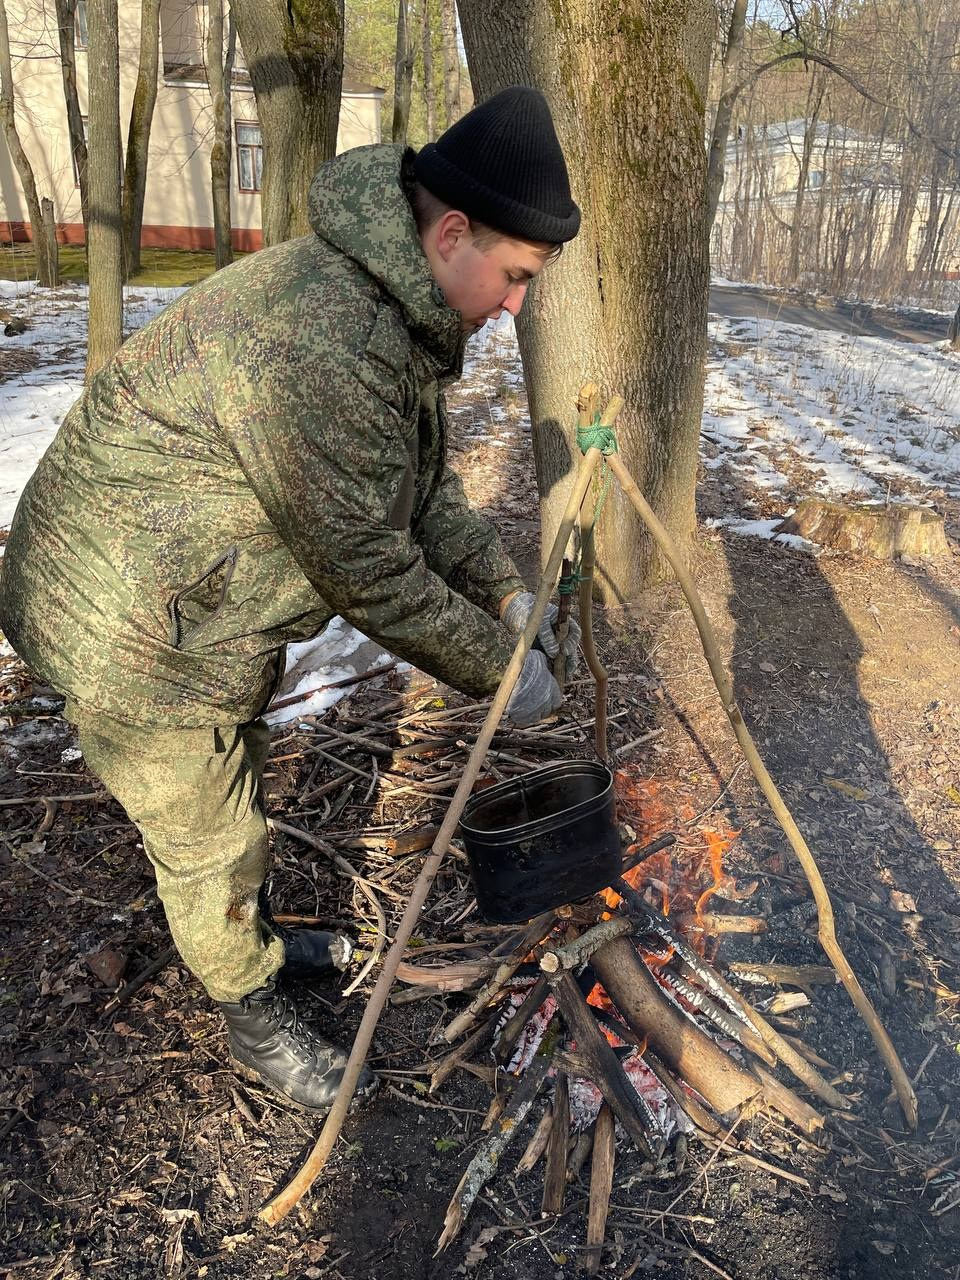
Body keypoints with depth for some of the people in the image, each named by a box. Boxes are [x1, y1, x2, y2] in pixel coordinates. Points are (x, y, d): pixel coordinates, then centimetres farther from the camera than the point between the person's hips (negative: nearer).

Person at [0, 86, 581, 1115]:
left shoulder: (399, 312, 0)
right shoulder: (318, 339, -35)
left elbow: (425, 485, 9)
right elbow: (365, 570, -29)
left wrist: (502, 593, -1)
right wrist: (496, 673, -17)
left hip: (213, 600, 10)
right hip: (133, 625, -10)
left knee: (236, 791, 28)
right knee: (207, 843, 9)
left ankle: (250, 936, 54)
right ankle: (260, 1026, 34)